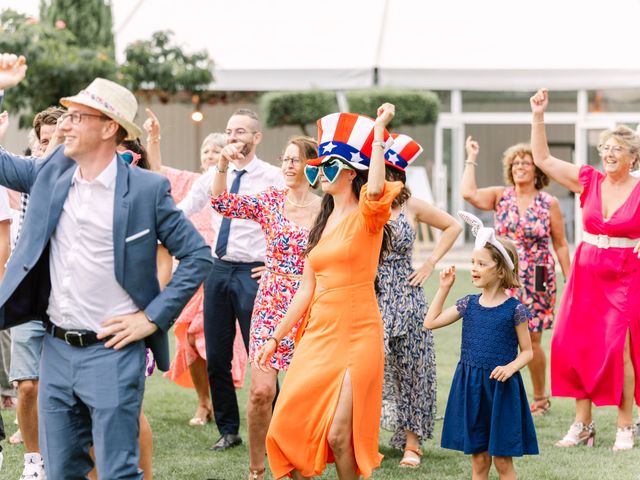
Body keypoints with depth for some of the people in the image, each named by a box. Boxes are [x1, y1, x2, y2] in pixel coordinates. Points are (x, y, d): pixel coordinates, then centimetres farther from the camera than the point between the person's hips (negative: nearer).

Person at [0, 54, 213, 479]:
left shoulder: (147, 189, -8)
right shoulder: (51, 173, 5)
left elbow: (198, 256, -3)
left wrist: (153, 318, -8)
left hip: (112, 352, -5)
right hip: (56, 350, 5)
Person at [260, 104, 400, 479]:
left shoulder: (366, 216, -5)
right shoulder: (322, 224, 16)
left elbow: (377, 189, -31)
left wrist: (379, 131, -23)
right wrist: (276, 337, 17)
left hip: (356, 334, -7)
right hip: (318, 332, 7)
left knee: (338, 435, -10)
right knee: (291, 427, 0)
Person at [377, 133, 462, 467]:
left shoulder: (411, 206, 2)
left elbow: (452, 226, 13)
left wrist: (430, 264, 6)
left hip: (404, 297, 1)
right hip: (369, 295, -1)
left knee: (409, 368, 5)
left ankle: (411, 443, 14)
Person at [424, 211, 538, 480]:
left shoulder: (514, 309, -7)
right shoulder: (469, 305, 5)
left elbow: (527, 351, -1)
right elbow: (430, 322, 9)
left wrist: (512, 366, -21)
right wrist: (444, 287, 7)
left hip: (501, 387, -4)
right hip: (470, 387, 4)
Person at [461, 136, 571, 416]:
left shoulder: (549, 204, -1)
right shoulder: (500, 197, 3)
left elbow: (560, 245, 3)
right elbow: (468, 193, -14)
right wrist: (471, 159, -6)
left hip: (536, 281, -2)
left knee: (531, 340, 2)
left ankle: (540, 398, 18)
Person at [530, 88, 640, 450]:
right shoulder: (589, 181, 3)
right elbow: (543, 159, 6)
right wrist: (538, 117, -1)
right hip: (588, 274, 4)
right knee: (576, 347, 3)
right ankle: (582, 425, 14)